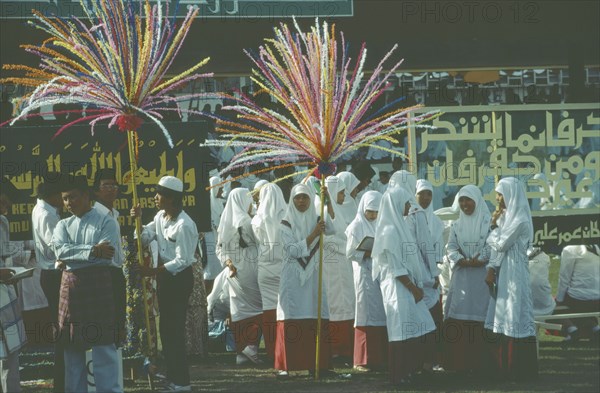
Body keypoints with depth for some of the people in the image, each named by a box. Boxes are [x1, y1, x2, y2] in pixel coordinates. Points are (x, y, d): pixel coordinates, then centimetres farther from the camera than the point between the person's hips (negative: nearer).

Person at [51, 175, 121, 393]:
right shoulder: (63, 225, 14)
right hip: (70, 287, 4)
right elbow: (60, 250, -5)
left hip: (98, 285, -4)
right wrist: (92, 251, -15)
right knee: (72, 346, 7)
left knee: (103, 344, -6)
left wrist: (71, 258, -9)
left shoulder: (105, 222, 1)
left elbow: (106, 254, -13)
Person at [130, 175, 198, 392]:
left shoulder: (184, 225, -21)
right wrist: (138, 220, -6)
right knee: (166, 328, 15)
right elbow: (145, 238, 9)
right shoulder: (160, 217, 6)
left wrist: (152, 271, -21)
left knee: (175, 328, -5)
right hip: (164, 275, 9)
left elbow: (182, 261, -21)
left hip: (179, 277, -9)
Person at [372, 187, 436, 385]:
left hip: (409, 286, 9)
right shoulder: (390, 230, -14)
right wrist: (413, 288, -14)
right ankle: (400, 376, 3)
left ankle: (408, 370, 15)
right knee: (402, 331, -4)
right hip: (398, 288, -9)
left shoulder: (400, 226, 13)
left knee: (416, 330, 9)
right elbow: (395, 267, -16)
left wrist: (416, 287, 10)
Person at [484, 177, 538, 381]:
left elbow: (501, 244, -17)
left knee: (514, 320, -6)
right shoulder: (506, 216, 12)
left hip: (514, 275, -9)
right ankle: (504, 367, 14)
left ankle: (521, 370, -1)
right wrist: (491, 270, 3)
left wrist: (494, 225, -2)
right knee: (502, 321, 9)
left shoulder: (520, 220, -14)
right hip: (502, 274, 9)